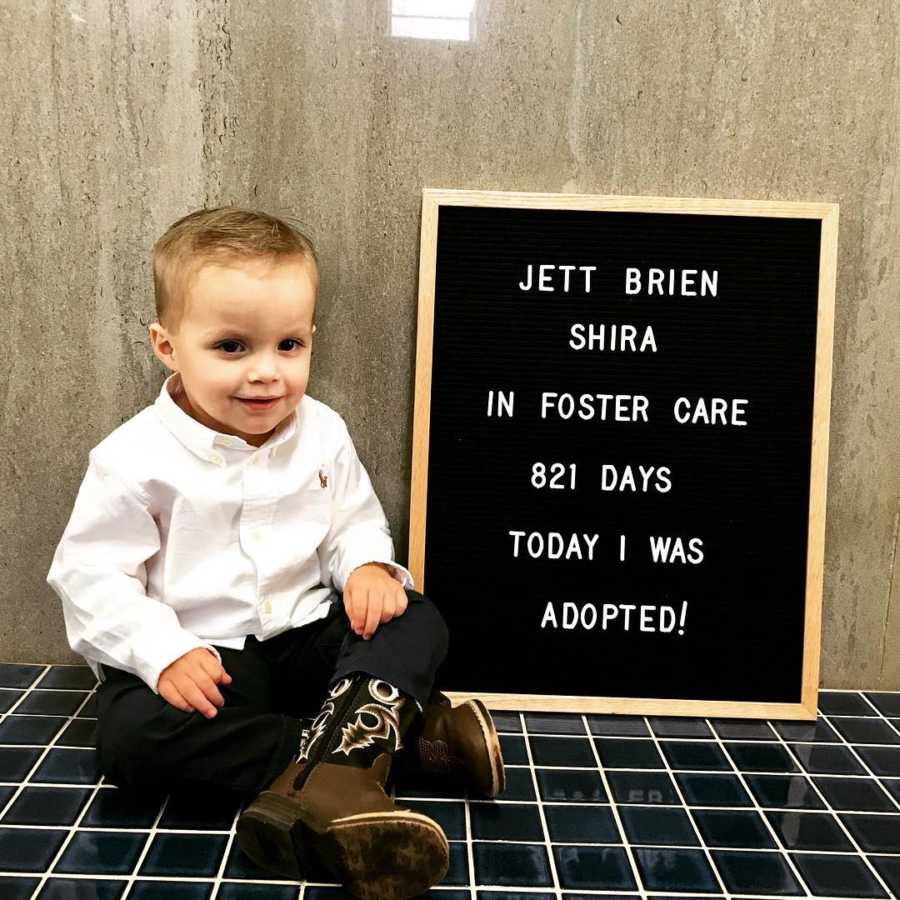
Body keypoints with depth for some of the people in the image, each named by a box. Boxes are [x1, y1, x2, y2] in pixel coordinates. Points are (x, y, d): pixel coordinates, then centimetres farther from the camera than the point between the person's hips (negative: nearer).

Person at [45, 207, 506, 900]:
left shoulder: (322, 434, -1)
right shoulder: (137, 459, -14)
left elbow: (356, 521, 11)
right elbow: (92, 574, -11)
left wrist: (369, 566, -13)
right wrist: (165, 653, -24)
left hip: (310, 639, 4)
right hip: (198, 659, -3)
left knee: (418, 622, -15)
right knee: (131, 734, -31)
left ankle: (326, 767, -39)